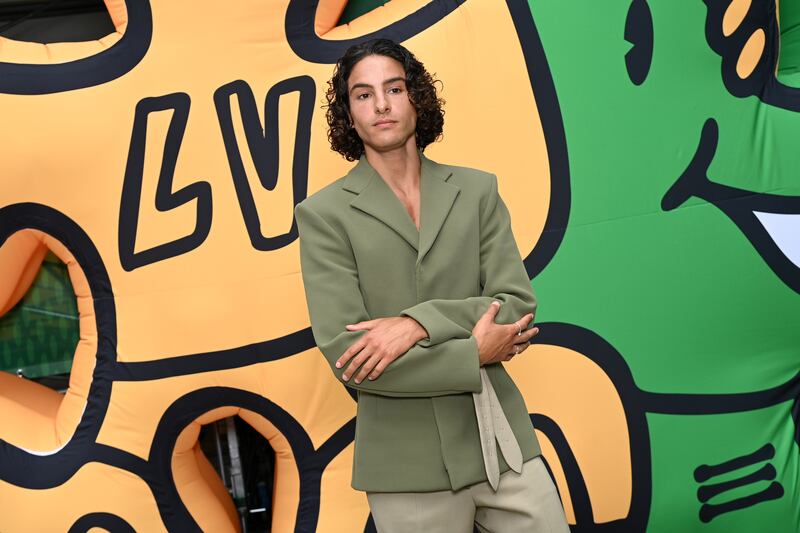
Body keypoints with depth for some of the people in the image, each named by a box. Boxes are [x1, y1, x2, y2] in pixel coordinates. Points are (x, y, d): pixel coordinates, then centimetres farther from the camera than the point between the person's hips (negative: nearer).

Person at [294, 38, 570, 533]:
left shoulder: (477, 190, 4)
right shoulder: (324, 213, -4)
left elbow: (519, 305, -3)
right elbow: (346, 355, -11)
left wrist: (418, 323, -17)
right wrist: (475, 353, -11)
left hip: (504, 446, 3)